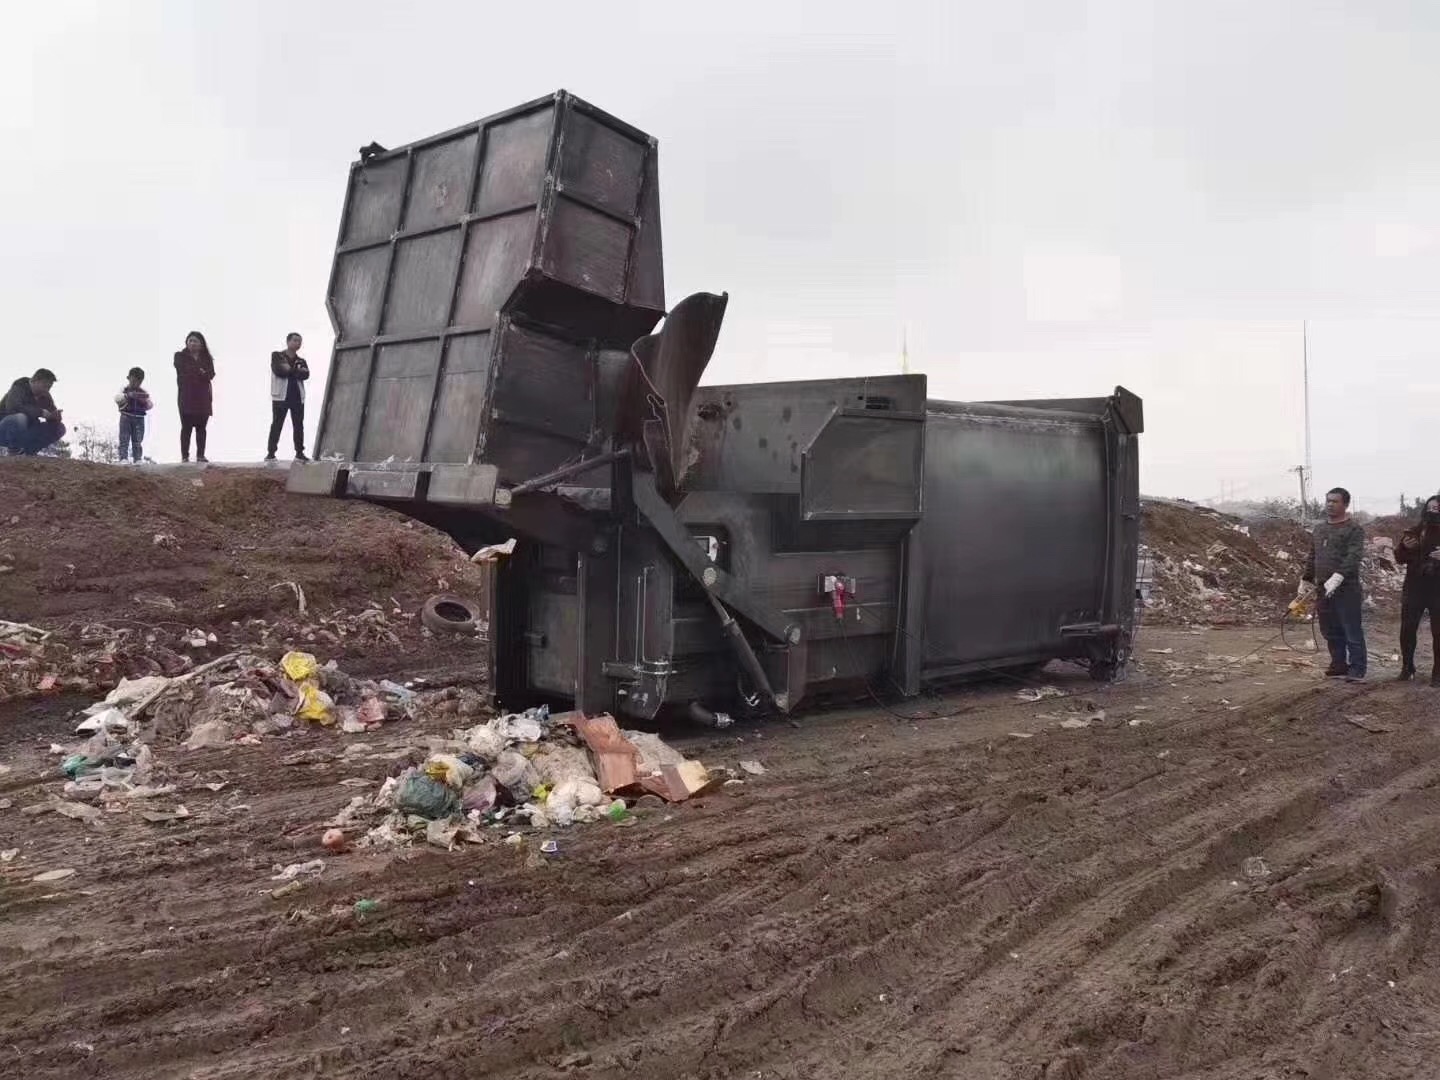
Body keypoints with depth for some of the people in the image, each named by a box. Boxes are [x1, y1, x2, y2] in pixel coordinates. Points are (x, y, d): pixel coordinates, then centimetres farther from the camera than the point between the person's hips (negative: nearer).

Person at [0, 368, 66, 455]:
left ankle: (29, 450, -5)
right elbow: (13, 407, -36)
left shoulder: (45, 396, 4)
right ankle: (14, 450, -18)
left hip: (26, 433, 7)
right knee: (20, 418, -40)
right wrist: (40, 412, -38)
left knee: (59, 428, -8)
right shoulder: (19, 387, -16)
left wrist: (55, 416, -24)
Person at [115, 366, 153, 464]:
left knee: (137, 441, 3)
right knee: (124, 439, -5)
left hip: (139, 419, 2)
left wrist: (146, 402, -14)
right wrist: (128, 395, -29)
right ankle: (123, 458, -7)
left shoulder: (144, 392, 10)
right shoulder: (124, 389, 4)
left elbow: (149, 406, 9)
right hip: (126, 417, -2)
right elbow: (117, 398, -14)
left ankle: (137, 459, 4)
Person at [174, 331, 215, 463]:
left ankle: (200, 455, 9)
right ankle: (184, 456, -1)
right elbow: (182, 373, -7)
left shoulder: (206, 358, 13)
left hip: (203, 397, 3)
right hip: (186, 397, -2)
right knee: (186, 427, -3)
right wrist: (200, 373, -10)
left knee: (201, 427, 4)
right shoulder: (180, 356, 6)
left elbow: (211, 375, 0)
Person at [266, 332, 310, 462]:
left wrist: (289, 370, -12)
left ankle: (299, 453, 10)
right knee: (276, 424, -3)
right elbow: (278, 370, -13)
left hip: (298, 397, 4)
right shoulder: (277, 356, 6)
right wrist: (297, 371, -10)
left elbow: (306, 375, -4)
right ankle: (270, 452, -2)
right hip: (280, 396, -4)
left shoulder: (301, 361, 16)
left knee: (299, 425, 4)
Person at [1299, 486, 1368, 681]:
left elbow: (1354, 557, -19)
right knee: (1331, 632, 12)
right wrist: (1306, 581, 20)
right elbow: (1312, 557, 24)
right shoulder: (1319, 528, 17)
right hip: (1323, 589, 7)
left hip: (1347, 589, -7)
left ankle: (1357, 670, 3)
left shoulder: (1354, 529, -6)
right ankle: (1339, 665, 21)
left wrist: (1337, 577, -30)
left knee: (1352, 632, -3)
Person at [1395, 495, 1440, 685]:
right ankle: (1407, 667, 16)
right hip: (1414, 588, 2)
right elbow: (1400, 559, 11)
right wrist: (1404, 547, -10)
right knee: (1407, 630, 2)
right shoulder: (1413, 532, 7)